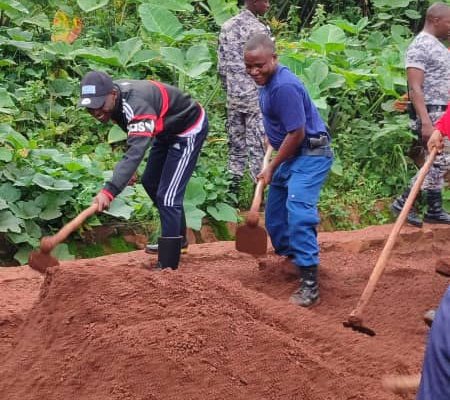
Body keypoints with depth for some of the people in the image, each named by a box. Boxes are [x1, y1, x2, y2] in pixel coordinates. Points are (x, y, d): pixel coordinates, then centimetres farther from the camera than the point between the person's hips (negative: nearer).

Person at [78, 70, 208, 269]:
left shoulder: (136, 105, -39)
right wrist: (128, 170, 3)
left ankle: (167, 267, -8)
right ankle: (177, 238, 39)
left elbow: (136, 151, -51)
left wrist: (109, 191, -60)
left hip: (189, 128, -9)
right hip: (167, 130, 9)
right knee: (150, 182, 19)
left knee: (167, 196, -14)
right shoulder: (113, 98, -12)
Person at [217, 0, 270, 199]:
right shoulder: (260, 29, -12)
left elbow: (221, 66, 11)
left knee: (236, 145, 11)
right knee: (257, 146, 0)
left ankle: (233, 191, 13)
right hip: (256, 96, -6)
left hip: (233, 97, 6)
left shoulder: (226, 26, 8)